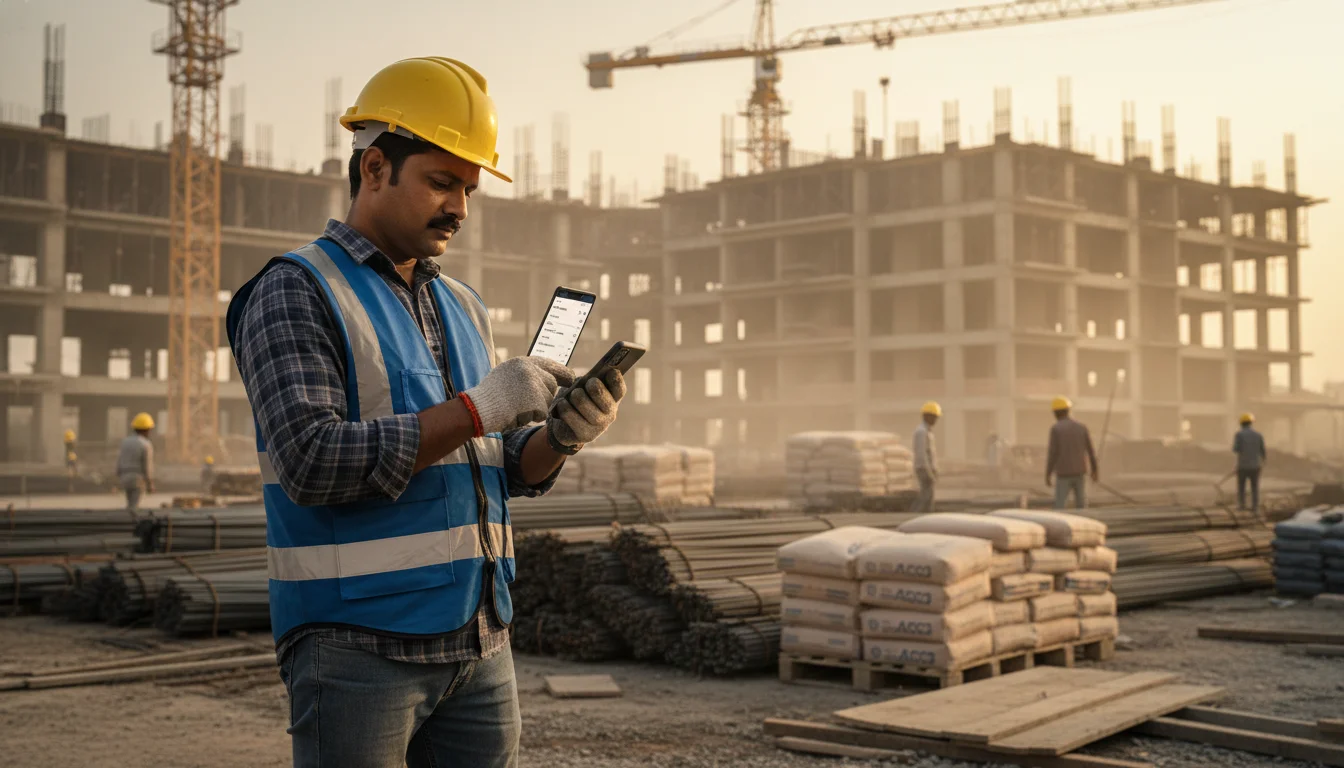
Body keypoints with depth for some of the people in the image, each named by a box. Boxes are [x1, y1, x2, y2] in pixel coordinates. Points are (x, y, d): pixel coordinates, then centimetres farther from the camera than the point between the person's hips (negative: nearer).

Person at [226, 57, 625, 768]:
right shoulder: (296, 292, -6)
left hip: (478, 643, 7)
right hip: (357, 648, -6)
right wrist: (474, 409, -21)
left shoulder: (462, 307, 16)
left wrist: (560, 436, -7)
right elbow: (311, 461, -19)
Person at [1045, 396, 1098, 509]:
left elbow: (1052, 454, -14)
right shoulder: (1082, 428, 3)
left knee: (1060, 508, 2)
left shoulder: (1055, 429, -11)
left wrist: (1047, 475, -8)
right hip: (1079, 473, 4)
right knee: (1081, 507, 11)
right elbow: (1091, 451, 5)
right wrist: (1095, 470, 18)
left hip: (1063, 474, -4)